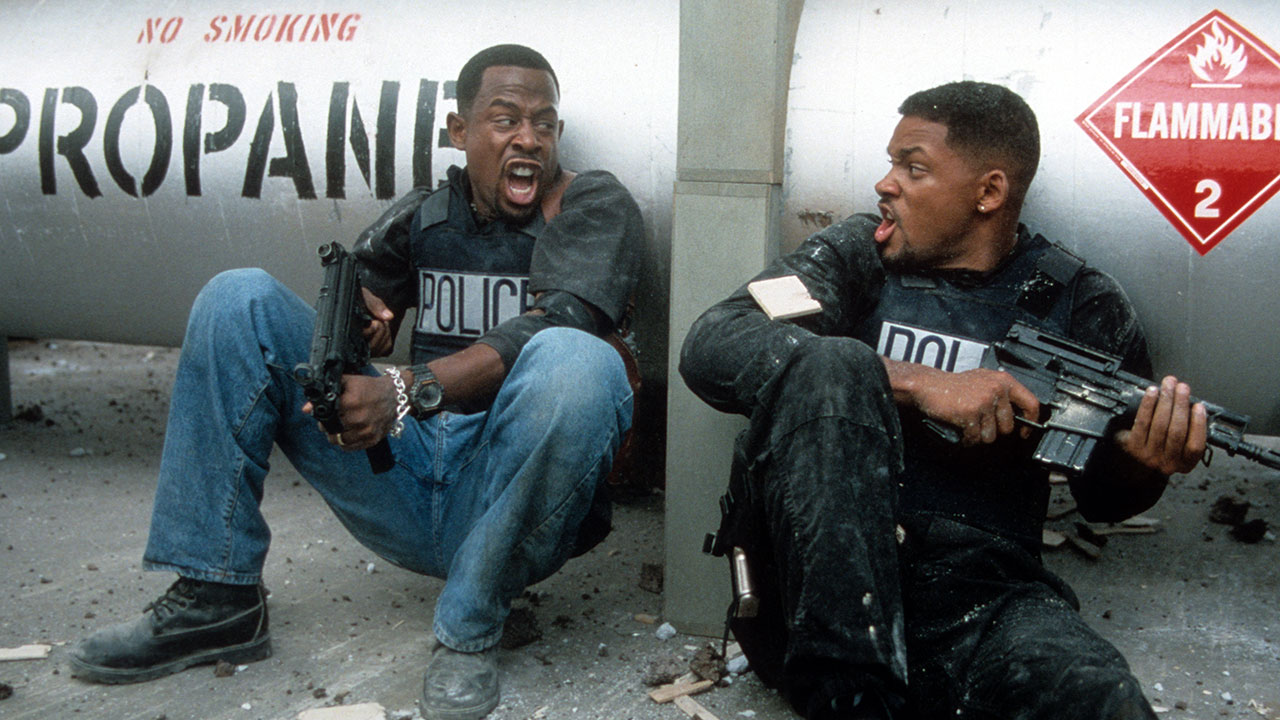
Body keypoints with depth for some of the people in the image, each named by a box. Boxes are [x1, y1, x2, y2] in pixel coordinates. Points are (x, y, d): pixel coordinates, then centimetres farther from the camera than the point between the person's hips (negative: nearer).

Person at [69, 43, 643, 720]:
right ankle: (214, 599, -4)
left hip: (507, 505, -4)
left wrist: (407, 391, -29)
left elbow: (556, 324, -17)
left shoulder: (595, 205, 0)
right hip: (404, 481, 4)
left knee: (577, 361, -36)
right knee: (238, 297, -2)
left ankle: (469, 632, -18)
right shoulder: (422, 215, 14)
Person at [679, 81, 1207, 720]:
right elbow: (710, 346, -9)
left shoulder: (1078, 303, 11)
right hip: (821, 576, 2)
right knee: (828, 362, -26)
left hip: (979, 594, -1)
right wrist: (920, 383, -17)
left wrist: (1141, 464, -7)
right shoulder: (855, 255, 9)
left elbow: (1101, 498, 19)